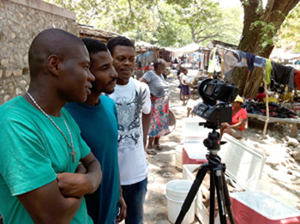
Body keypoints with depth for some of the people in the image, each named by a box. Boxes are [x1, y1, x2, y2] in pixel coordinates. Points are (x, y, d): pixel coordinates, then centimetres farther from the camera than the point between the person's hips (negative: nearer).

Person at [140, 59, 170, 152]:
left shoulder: (161, 75, 11)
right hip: (156, 103, -8)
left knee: (162, 122, 12)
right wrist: (148, 95, -19)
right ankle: (149, 146, 5)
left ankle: (156, 142, 26)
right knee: (155, 123, -6)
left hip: (164, 103, 8)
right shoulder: (150, 74, -14)